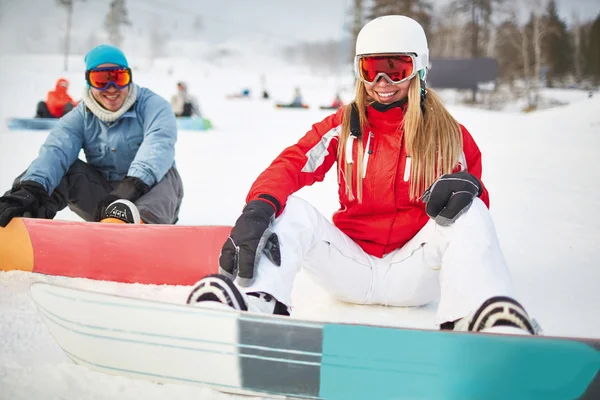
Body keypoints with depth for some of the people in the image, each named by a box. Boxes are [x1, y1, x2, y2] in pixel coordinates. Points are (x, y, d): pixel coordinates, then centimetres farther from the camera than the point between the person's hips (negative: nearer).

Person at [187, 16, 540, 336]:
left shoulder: (450, 136, 2)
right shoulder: (342, 127, 4)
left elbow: (480, 206, 2)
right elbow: (291, 164, -11)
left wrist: (469, 189, -25)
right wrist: (259, 207, -34)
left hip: (415, 271, -1)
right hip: (352, 265, 1)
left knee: (467, 214, -27)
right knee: (291, 209, -21)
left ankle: (488, 324, -51)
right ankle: (253, 305, -47)